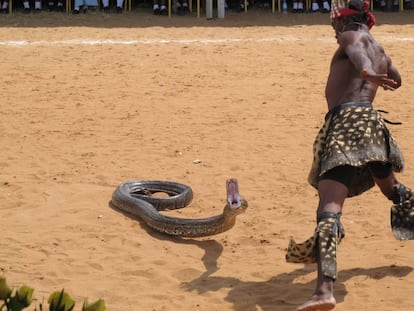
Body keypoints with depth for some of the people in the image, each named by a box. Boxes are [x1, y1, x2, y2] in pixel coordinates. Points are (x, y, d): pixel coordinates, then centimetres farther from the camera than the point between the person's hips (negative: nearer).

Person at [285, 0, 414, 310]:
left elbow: (356, 51, -20)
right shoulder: (382, 53, 29)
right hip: (372, 122, 8)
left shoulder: (351, 36, 7)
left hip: (346, 120, -8)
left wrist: (365, 72, -41)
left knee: (330, 207, -21)